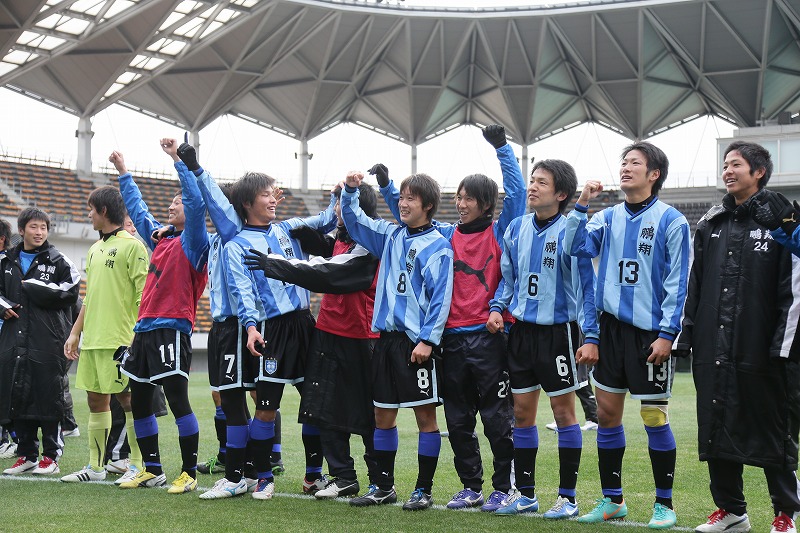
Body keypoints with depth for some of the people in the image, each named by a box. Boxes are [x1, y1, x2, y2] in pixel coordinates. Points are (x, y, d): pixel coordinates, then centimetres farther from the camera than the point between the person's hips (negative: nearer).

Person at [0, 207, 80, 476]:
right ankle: (26, 456, 15)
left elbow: (70, 291, -12)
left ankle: (51, 457, 4)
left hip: (48, 340, -5)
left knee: (49, 397, -4)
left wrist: (32, 286, -11)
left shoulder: (59, 261, 1)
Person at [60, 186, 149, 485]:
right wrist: (75, 333, 18)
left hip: (120, 338, -8)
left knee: (127, 398, -2)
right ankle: (95, 466, 16)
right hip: (92, 339, 8)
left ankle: (138, 465, 5)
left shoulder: (131, 246, -7)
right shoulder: (94, 250, 17)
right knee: (96, 400, 9)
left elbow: (143, 295, -12)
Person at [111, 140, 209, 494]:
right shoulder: (160, 238, 16)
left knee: (177, 400, -9)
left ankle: (189, 473, -1)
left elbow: (197, 202, -21)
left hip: (172, 329, -9)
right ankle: (152, 469, 22)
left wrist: (177, 159, -21)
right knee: (139, 401, 12)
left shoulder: (192, 242, -5)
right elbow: (137, 209, 32)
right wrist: (123, 173, 37)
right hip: (145, 329, 9)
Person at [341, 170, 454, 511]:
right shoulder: (390, 236, 12)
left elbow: (440, 297, -12)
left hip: (417, 342, -7)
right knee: (383, 415, 11)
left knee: (425, 415, 0)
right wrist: (350, 190, 5)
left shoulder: (437, 246, -7)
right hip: (386, 336, 7)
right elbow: (354, 219, 22)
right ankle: (384, 487, 21)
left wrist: (427, 340, -17)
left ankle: (424, 490, 7)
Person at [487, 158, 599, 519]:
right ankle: (525, 493, 20)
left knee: (563, 412, 1)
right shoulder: (517, 229, 6)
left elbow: (586, 286, -11)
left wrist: (591, 337, -16)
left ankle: (567, 496, 10)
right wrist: (497, 307, 2)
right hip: (521, 329, 6)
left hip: (558, 331, -6)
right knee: (522, 412, 9)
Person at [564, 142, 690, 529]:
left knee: (654, 417, -1)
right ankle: (612, 500, 19)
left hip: (650, 333, -5)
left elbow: (677, 283, -7)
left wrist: (666, 333, -12)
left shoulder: (671, 221, -5)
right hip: (611, 327, 5)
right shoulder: (608, 218, 9)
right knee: (607, 413, 7)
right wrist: (581, 204, -9)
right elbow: (574, 247, -2)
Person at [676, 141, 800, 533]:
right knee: (716, 430, 9)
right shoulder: (710, 224, 14)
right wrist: (684, 337, 11)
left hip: (762, 353, -5)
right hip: (713, 350, 6)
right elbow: (694, 286, 16)